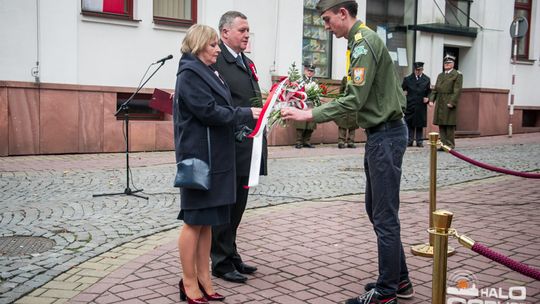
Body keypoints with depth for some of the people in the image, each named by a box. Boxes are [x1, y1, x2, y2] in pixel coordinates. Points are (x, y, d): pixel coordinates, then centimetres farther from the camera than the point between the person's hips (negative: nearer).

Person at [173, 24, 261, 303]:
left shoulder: (206, 72, 17)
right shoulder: (189, 74, -11)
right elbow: (210, 112, -18)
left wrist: (243, 118, 4)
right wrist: (247, 114, -14)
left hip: (214, 156, 9)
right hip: (199, 157, -9)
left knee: (207, 220, 11)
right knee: (195, 220, -1)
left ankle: (203, 279, 18)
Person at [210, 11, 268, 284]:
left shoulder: (247, 63, 18)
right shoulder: (215, 60, -10)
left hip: (247, 146, 9)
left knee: (237, 205, 16)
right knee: (224, 205, 2)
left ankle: (231, 256, 29)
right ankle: (221, 263, 14)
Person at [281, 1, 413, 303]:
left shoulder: (364, 42, -15)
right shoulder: (365, 39, 15)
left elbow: (355, 100, -21)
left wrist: (309, 115, -19)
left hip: (385, 135, -10)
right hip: (381, 133, 10)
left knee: (384, 216, -3)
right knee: (377, 210, 16)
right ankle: (399, 280, 26)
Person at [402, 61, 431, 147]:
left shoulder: (426, 79, 8)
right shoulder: (408, 79, 3)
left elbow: (429, 91, 11)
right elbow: (402, 89, 4)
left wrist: (428, 98, -5)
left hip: (421, 106, 1)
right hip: (410, 105, -1)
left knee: (420, 124, 6)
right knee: (410, 124, 1)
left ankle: (419, 141, 13)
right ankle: (409, 141, 7)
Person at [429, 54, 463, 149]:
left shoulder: (457, 75, 1)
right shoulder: (440, 75, 21)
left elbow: (457, 90, -9)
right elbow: (435, 89, 18)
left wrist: (452, 102, -17)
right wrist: (431, 100, 4)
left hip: (449, 103, -6)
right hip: (440, 103, 6)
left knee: (450, 124, -4)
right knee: (441, 125, 5)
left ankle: (450, 144, 1)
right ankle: (444, 144, 10)